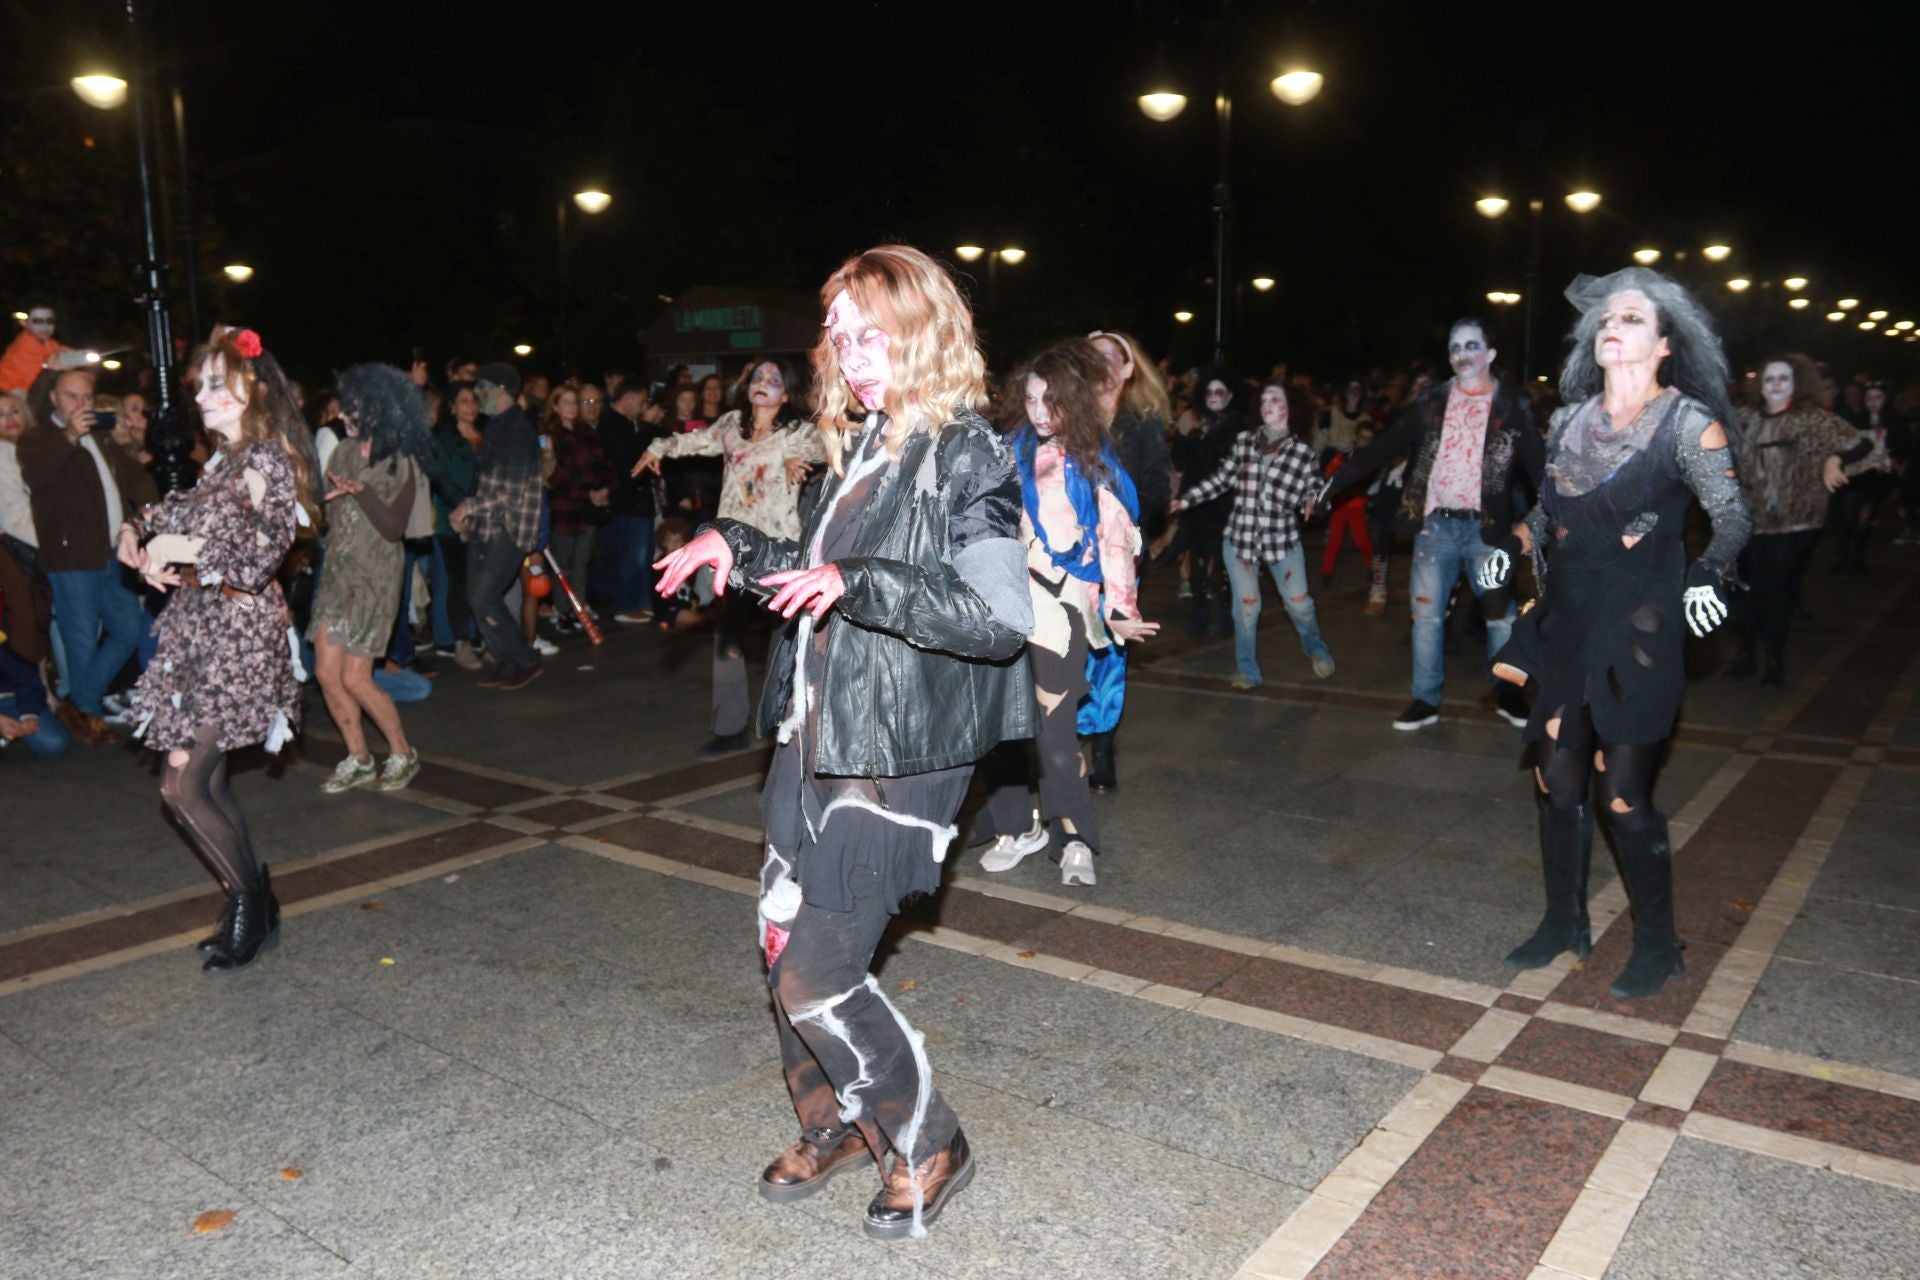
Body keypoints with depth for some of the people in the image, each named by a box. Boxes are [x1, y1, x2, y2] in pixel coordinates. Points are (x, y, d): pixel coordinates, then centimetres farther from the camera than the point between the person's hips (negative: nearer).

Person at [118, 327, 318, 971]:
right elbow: (170, 513, 23)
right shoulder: (221, 462, 15)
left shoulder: (270, 461, -11)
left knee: (184, 784, -9)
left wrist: (178, 546, -13)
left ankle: (251, 903, 8)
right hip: (200, 631, 9)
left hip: (239, 634, -8)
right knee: (206, 782, 10)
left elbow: (257, 559, -18)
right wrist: (135, 533, 3)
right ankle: (255, 906, 22)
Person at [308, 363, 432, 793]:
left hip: (374, 579, -6)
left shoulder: (400, 463, -10)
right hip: (336, 575, 6)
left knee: (355, 678, -5)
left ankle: (402, 754, 15)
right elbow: (327, 512, 11)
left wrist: (361, 490, -26)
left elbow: (394, 528, -16)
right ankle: (358, 759, 19)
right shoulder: (345, 451, 6)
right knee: (327, 672, 3)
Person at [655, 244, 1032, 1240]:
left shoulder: (963, 457, -14)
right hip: (817, 739, 8)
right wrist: (736, 548, 10)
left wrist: (858, 584, -27)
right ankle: (835, 1124, 40)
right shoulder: (862, 446, 11)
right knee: (785, 945, 16)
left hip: (896, 759, -8)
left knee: (816, 978, -4)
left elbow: (1003, 617, -24)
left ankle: (927, 1148, 21)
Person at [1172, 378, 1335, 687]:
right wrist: (1185, 499, 1)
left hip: (1282, 539, -1)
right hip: (1240, 537, 1)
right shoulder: (1243, 441, -3)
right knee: (1246, 606, 4)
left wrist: (1316, 503, -22)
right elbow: (1222, 479, 5)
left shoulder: (1304, 453, -8)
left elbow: (1312, 497, -2)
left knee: (1299, 603, 7)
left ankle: (1315, 648, 39)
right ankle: (1247, 669, 22)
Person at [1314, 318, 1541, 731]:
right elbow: (1382, 448, 4)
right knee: (1426, 614, 5)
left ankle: (1508, 695, 22)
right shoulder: (1431, 403, 6)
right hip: (1435, 525, 1)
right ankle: (1426, 700, 15)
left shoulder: (1513, 406, 1)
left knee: (1502, 614, 5)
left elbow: (1536, 465, -4)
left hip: (1485, 527, -1)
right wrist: (1334, 484, -1)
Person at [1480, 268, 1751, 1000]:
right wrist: (1511, 546, 3)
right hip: (1566, 621, 5)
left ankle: (1656, 946, 17)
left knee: (1622, 790, -2)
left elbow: (1733, 515, -5)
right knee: (1556, 775, 10)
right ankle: (1564, 921, 28)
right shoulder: (1569, 420, 8)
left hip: (1637, 631, -5)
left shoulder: (1688, 421, -6)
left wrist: (1712, 571, -22)